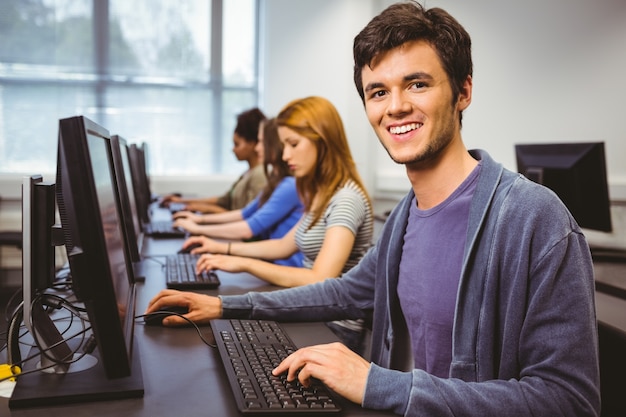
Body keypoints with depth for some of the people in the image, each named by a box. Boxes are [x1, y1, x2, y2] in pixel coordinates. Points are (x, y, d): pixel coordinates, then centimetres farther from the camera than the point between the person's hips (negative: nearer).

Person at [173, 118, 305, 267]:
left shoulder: (290, 186, -20)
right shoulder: (277, 182, 13)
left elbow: (249, 229, -21)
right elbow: (246, 213, 24)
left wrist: (198, 229, -12)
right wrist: (202, 218, 18)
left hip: (287, 268, -9)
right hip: (274, 261, 9)